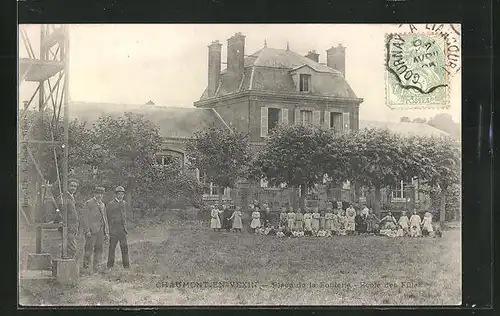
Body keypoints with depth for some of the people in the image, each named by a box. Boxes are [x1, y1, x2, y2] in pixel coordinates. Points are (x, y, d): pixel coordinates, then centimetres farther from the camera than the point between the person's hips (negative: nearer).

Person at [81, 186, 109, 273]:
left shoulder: (102, 205, 18)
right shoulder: (88, 203, -2)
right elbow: (84, 218, -8)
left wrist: (106, 232, 16)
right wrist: (87, 231, -16)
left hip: (100, 232, 6)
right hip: (91, 231, -6)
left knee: (99, 250, 6)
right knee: (89, 250, -9)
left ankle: (95, 269, 12)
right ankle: (85, 266, 0)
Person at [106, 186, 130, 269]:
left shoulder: (124, 203, 12)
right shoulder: (110, 204, -5)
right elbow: (108, 218, -4)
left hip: (122, 230, 5)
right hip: (114, 230, -5)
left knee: (124, 247, 3)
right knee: (112, 248, 1)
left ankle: (126, 265, 8)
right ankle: (110, 266, 9)